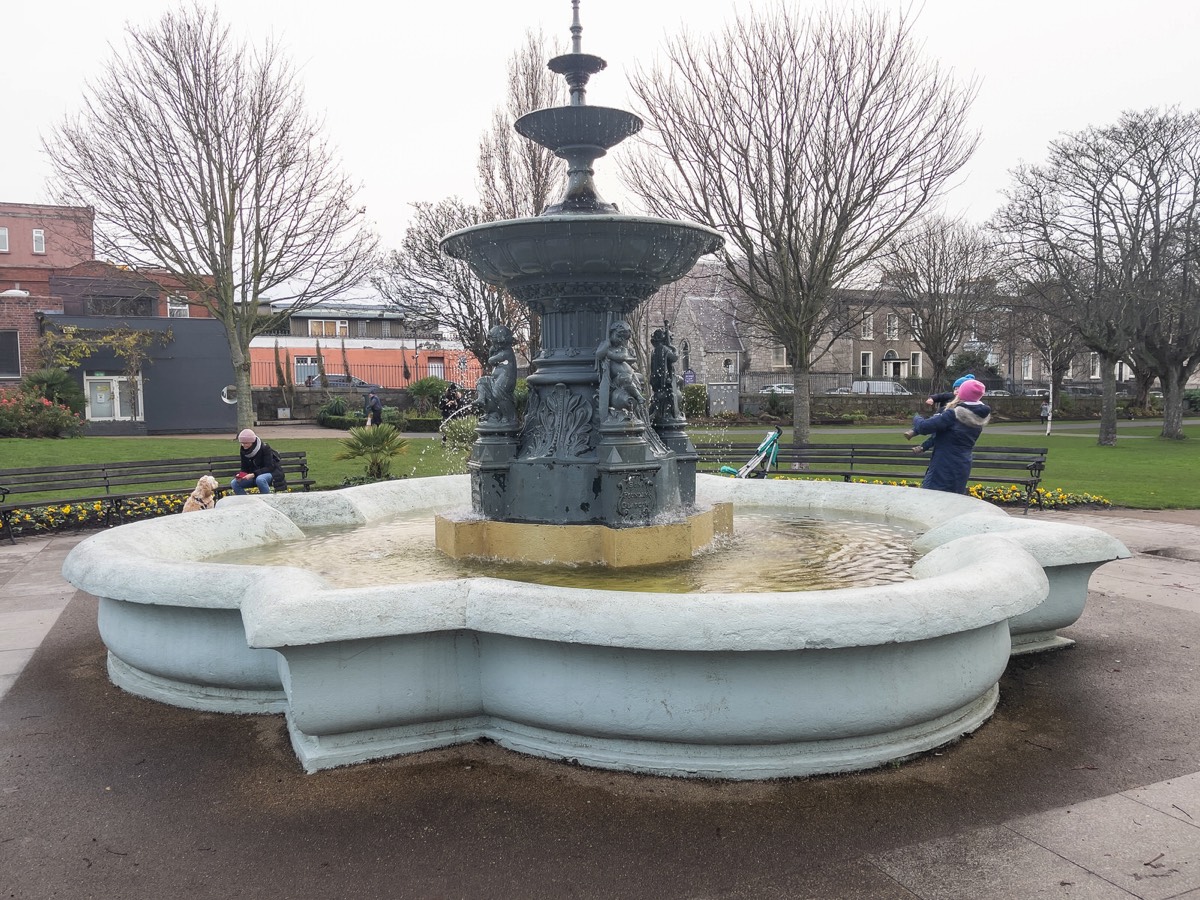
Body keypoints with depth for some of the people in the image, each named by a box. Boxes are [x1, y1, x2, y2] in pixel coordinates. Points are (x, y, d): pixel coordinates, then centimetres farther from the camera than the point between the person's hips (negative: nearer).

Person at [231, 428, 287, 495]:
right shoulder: (244, 450, -1)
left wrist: (254, 474, -33)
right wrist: (241, 475, -17)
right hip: (254, 476, 6)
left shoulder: (264, 447, -18)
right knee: (234, 483, -12)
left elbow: (269, 468, -22)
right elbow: (244, 468, 6)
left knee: (260, 479, -39)